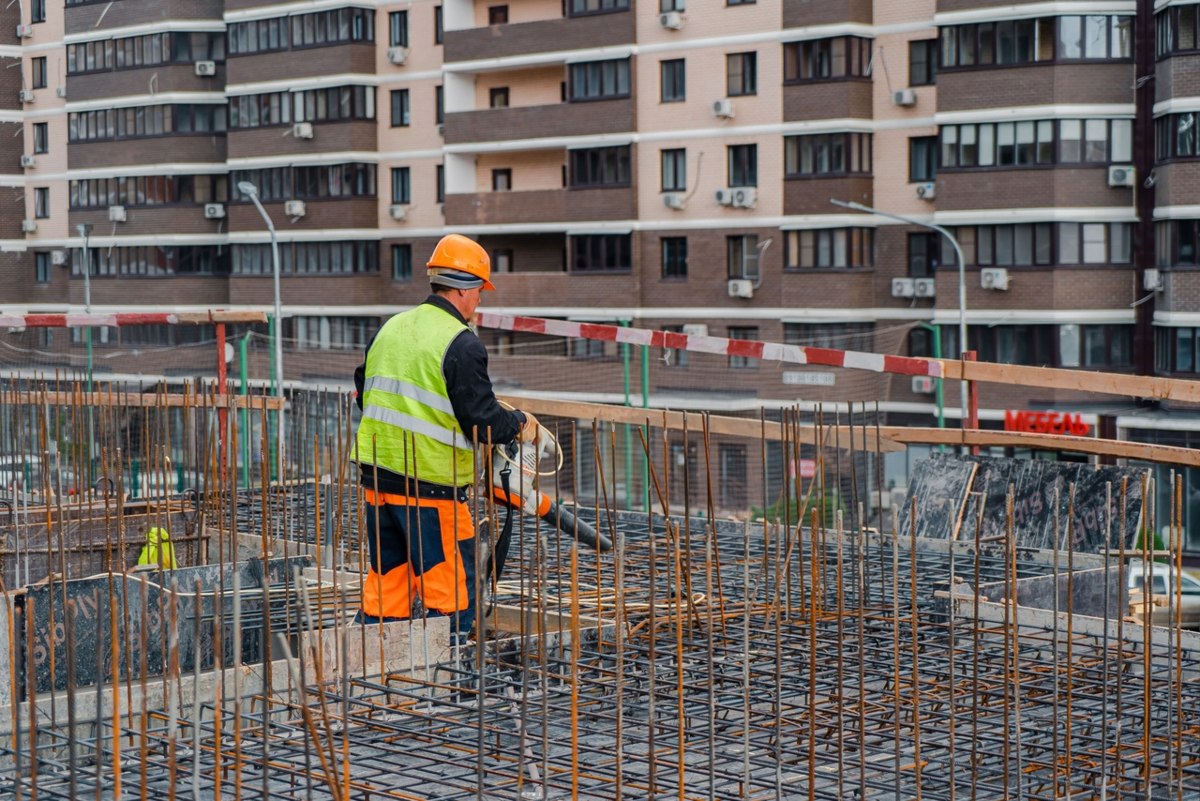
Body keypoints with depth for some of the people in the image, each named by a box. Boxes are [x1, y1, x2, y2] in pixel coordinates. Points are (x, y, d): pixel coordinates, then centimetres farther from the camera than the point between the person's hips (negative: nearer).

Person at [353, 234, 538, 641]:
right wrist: (521, 423, 3)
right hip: (430, 487, -7)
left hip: (376, 477, 8)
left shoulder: (390, 329, 11)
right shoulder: (461, 343, -13)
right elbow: (483, 421, -15)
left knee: (386, 585, 16)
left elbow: (365, 396, 20)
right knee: (451, 595, 2)